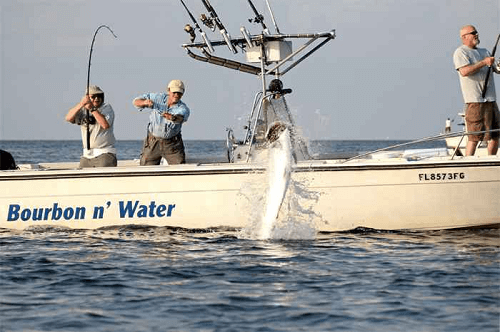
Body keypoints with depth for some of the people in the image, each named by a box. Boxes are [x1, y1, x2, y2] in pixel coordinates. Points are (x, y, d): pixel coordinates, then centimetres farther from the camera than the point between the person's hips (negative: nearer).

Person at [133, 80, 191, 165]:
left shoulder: (183, 109, -15)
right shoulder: (158, 98, -9)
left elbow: (180, 117, -39)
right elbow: (136, 102, -4)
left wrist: (173, 117, -63)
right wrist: (144, 103, -27)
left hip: (172, 144, -1)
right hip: (152, 142, 1)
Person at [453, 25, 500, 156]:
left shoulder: (484, 52, 22)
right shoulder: (460, 53, -2)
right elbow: (464, 71, -18)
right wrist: (483, 63, -17)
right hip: (475, 100, -8)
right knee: (475, 136, -12)